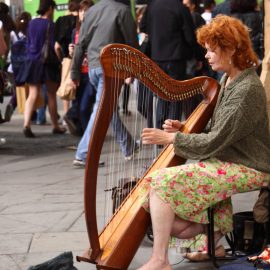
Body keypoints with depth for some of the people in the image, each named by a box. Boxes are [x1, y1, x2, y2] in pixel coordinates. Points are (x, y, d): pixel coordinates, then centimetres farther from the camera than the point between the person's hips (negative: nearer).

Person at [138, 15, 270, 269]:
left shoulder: (247, 90, -20)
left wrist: (170, 138, -14)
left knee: (163, 182, -20)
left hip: (247, 170, -10)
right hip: (228, 160, 10)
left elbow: (214, 142, -22)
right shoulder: (228, 79, 9)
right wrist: (182, 129, 2)